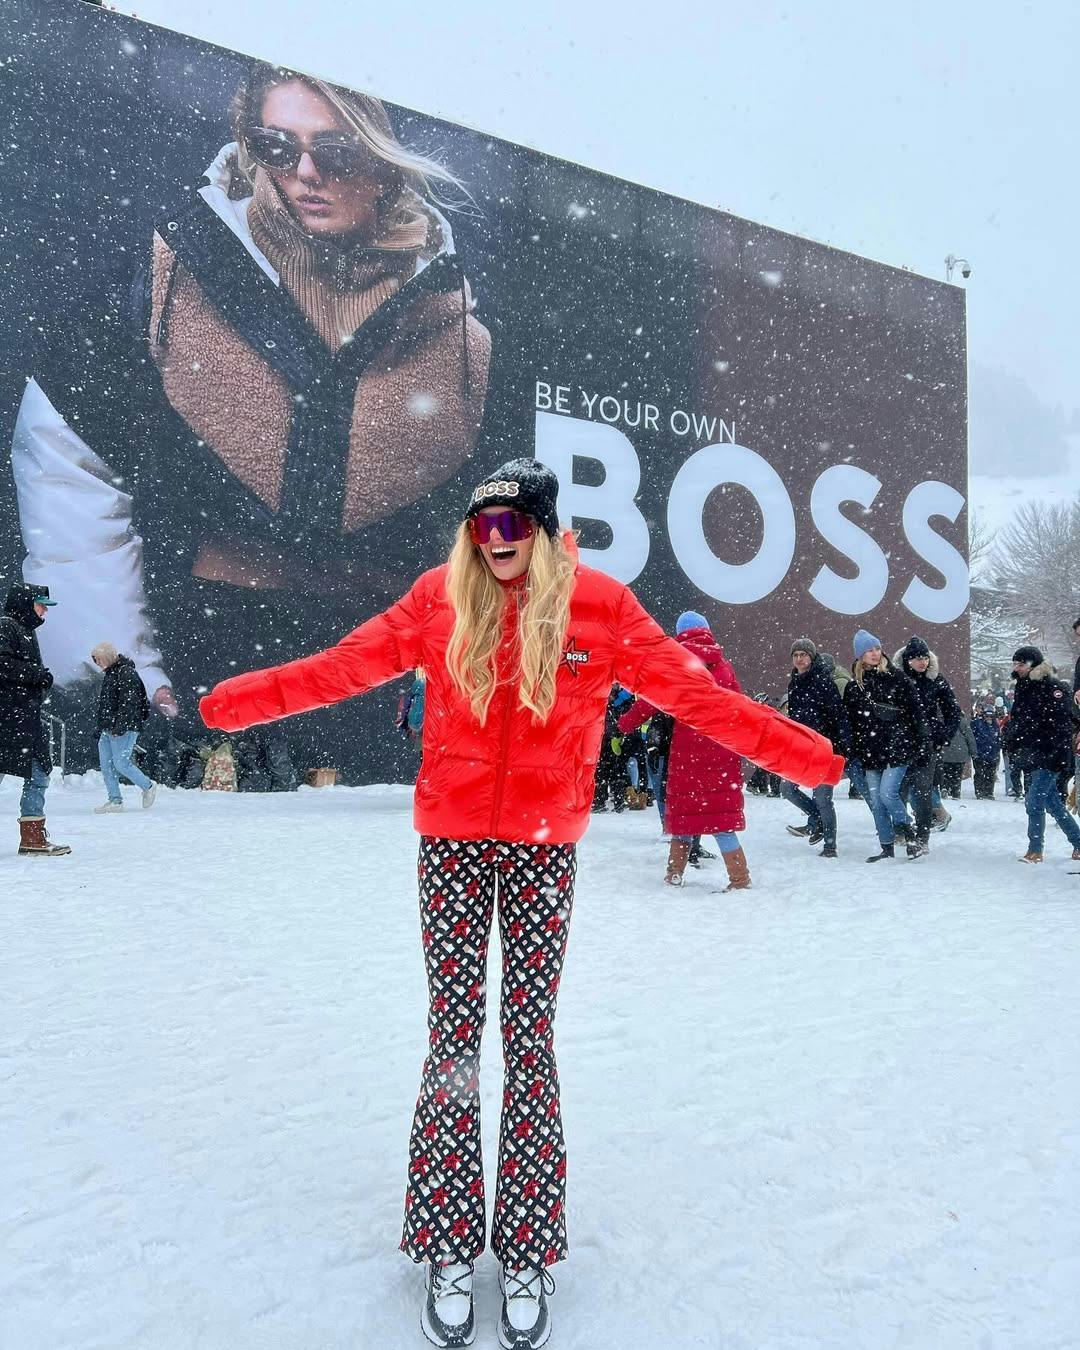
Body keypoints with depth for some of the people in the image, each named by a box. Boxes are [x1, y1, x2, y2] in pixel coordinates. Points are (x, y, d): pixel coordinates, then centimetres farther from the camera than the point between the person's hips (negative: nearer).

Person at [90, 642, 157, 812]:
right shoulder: (109, 674, 19)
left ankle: (148, 787, 8)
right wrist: (100, 728, 22)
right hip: (107, 730, 10)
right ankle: (115, 800, 11)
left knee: (121, 764, -10)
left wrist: (120, 726, -26)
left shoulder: (127, 673, -11)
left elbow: (129, 703, -20)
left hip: (124, 729, -9)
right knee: (106, 765, 6)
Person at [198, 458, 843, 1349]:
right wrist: (238, 700, -5)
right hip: (451, 841, 1)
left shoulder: (599, 605, -4)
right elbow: (346, 665, 0)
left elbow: (694, 693, -5)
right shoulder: (442, 598, -1)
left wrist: (804, 755, -8)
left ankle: (528, 1257, 23)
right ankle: (448, 1250, 22)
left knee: (530, 1038, 7)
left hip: (544, 846, -1)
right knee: (453, 1034, 6)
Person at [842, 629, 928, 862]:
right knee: (875, 800, 5)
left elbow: (915, 710, 0)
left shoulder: (896, 677, 1)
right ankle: (887, 848, 15)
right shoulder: (853, 687, 10)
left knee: (887, 793, -16)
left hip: (897, 745, -4)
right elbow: (849, 722, 13)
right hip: (870, 751, 4)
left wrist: (922, 741, -5)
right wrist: (852, 754, 11)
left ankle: (909, 835, 6)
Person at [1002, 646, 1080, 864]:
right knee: (1053, 803, 13)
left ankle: (1035, 850, -3)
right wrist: (1010, 742, 12)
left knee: (1034, 800, -10)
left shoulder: (1054, 688, -11)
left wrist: (1058, 755, -24)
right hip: (1033, 757, 8)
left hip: (1049, 758, -8)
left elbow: (1061, 725, -18)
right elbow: (1016, 721, 24)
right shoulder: (1023, 689, 14)